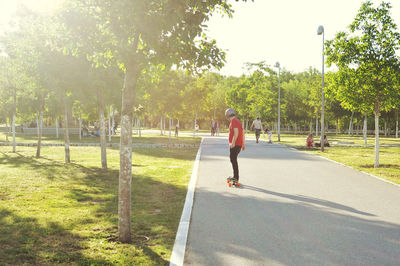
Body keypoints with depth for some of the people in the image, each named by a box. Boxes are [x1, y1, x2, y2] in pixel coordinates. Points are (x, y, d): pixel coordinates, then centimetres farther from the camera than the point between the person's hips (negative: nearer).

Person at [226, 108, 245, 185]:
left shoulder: (233, 121, -10)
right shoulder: (238, 121, 19)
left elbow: (236, 132, -25)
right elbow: (242, 134, 23)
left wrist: (233, 143, -28)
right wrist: (243, 144, 28)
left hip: (235, 145, -10)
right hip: (239, 144, 10)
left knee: (233, 160, -9)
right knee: (233, 160, 19)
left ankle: (236, 179, -10)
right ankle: (235, 177, 27)